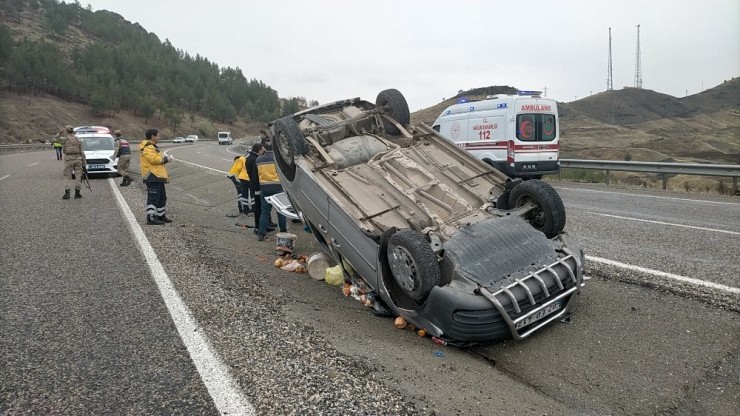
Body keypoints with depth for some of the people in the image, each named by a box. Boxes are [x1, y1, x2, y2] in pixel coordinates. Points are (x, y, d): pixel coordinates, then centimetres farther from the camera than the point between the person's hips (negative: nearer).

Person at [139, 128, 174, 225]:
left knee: (162, 197, 17)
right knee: (153, 198, -11)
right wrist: (166, 159, -13)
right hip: (152, 177, -11)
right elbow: (154, 159, -24)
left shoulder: (152, 146, 23)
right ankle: (150, 218, -9)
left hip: (158, 177, 11)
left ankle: (161, 216, 26)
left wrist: (166, 158, 12)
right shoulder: (147, 147, -12)